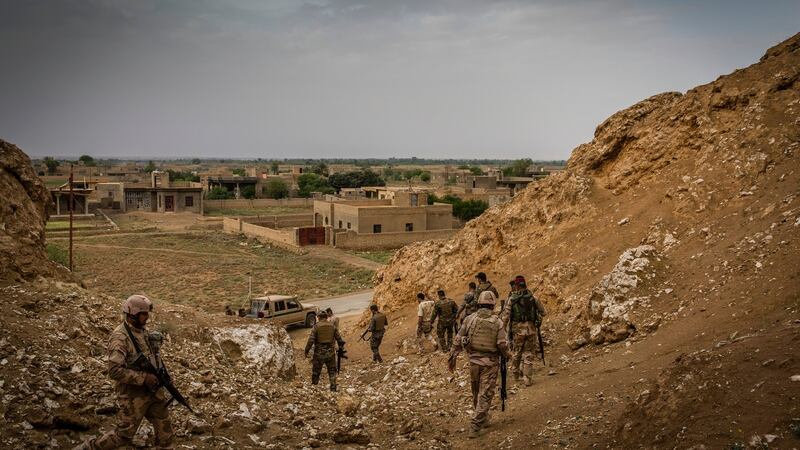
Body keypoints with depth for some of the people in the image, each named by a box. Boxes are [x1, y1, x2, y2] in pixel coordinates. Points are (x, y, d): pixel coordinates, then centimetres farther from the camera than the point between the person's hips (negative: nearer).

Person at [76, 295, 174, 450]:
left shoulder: (142, 331, 6)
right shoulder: (120, 338, -21)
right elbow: (115, 371, -28)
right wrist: (144, 378, -25)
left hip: (152, 390, 8)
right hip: (133, 395, -8)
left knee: (165, 429, 12)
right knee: (124, 435, 4)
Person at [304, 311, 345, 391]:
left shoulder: (316, 326, -8)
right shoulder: (332, 326, 2)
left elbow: (311, 340, -13)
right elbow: (339, 339, 6)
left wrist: (306, 351, -5)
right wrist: (341, 348, 21)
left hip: (319, 353, -2)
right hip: (330, 353, 2)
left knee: (316, 371, 13)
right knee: (332, 371, 12)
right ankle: (333, 388, 6)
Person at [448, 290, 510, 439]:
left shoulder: (470, 319, -3)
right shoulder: (497, 322, -9)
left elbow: (458, 340, -1)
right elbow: (502, 344, -13)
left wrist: (452, 358, 8)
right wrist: (506, 355, 8)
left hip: (474, 361, 3)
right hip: (490, 362, -3)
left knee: (476, 393, 21)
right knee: (485, 395, 2)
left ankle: (483, 419, 37)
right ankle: (475, 427, -4)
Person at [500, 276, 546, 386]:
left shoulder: (511, 299, -5)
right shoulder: (533, 298, 0)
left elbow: (505, 316, -8)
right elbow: (543, 312, 9)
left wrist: (503, 329, 0)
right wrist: (537, 319, 25)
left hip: (518, 329, 0)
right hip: (531, 329, 1)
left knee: (517, 352, 18)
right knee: (528, 354, 7)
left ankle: (515, 373, 33)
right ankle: (528, 378, 5)